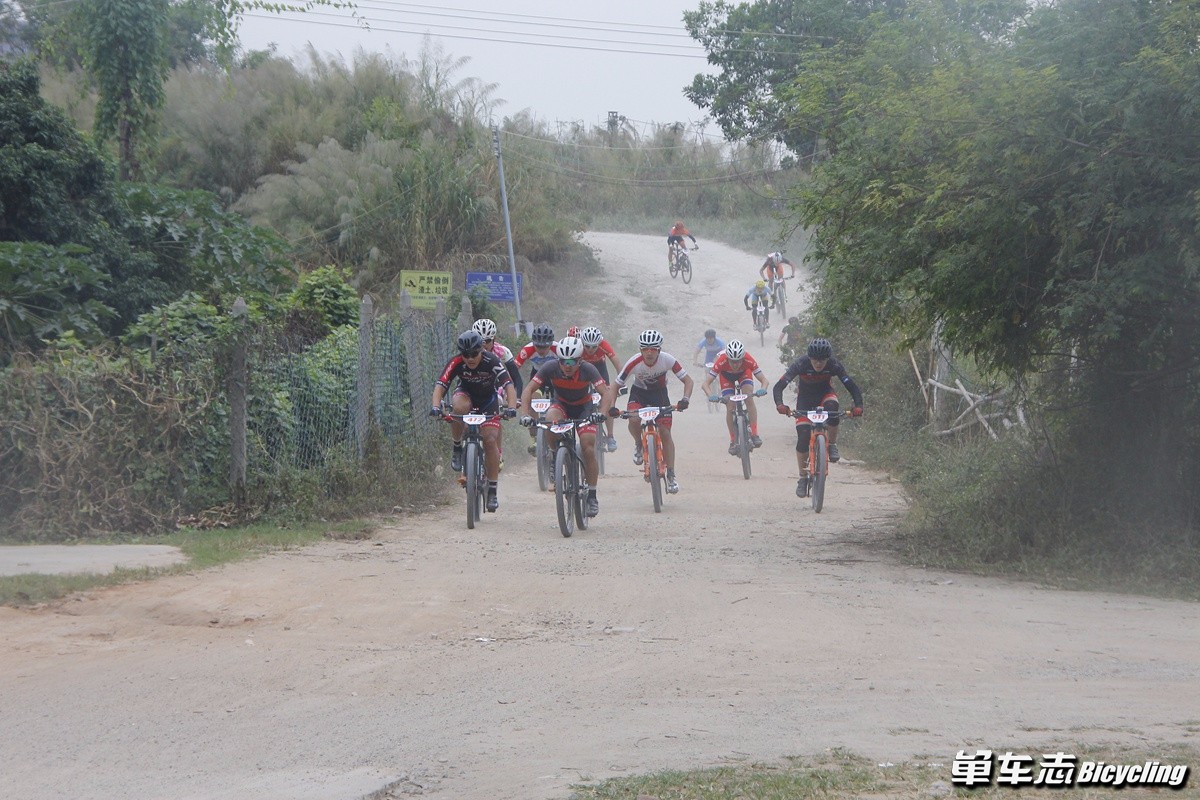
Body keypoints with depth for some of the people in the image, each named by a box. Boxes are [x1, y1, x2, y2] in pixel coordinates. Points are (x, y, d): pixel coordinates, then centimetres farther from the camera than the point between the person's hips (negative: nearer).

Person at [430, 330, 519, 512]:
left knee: (490, 440, -14)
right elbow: (440, 385, -34)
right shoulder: (456, 363, -26)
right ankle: (457, 447, -13)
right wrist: (435, 406, -53)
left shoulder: (492, 362, -29)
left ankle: (493, 489, -4)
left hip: (488, 399, 0)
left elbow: (509, 385, -38)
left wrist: (512, 407, -55)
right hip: (466, 394, 1)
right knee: (459, 407, -37)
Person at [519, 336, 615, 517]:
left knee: (589, 450, -14)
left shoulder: (588, 370, -28)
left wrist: (602, 413, -52)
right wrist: (525, 414, -41)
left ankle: (592, 496, 0)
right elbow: (529, 389, -26)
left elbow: (606, 392, -33)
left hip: (584, 407, -1)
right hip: (561, 404, 1)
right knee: (550, 421, -35)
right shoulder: (551, 368, -25)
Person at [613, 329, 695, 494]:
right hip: (639, 392, 0)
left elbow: (688, 381, -22)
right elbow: (616, 386, -19)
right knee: (633, 419, -30)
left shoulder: (667, 360, -28)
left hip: (659, 392, 0)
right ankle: (639, 444, 3)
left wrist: (685, 399, -40)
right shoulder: (634, 363, -29)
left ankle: (671, 476, -1)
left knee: (665, 432, -9)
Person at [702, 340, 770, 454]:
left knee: (749, 399, -24)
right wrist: (711, 396, -59)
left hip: (744, 373, 0)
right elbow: (705, 384, -40)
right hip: (726, 375, 0)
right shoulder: (721, 361, -41)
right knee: (730, 408, -12)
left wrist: (763, 389, -56)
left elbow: (764, 380, -34)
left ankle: (754, 434, -18)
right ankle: (733, 441, 2)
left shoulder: (748, 360, -39)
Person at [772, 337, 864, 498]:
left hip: (825, 394, 0)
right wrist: (779, 405, -50)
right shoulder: (801, 364, -29)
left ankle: (832, 445, -15)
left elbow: (852, 386, -27)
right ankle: (803, 478, 1)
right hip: (805, 398, 0)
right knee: (803, 437, -14)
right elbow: (779, 386, -32)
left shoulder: (834, 365, -26)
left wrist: (858, 406, -45)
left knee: (832, 406, -36)